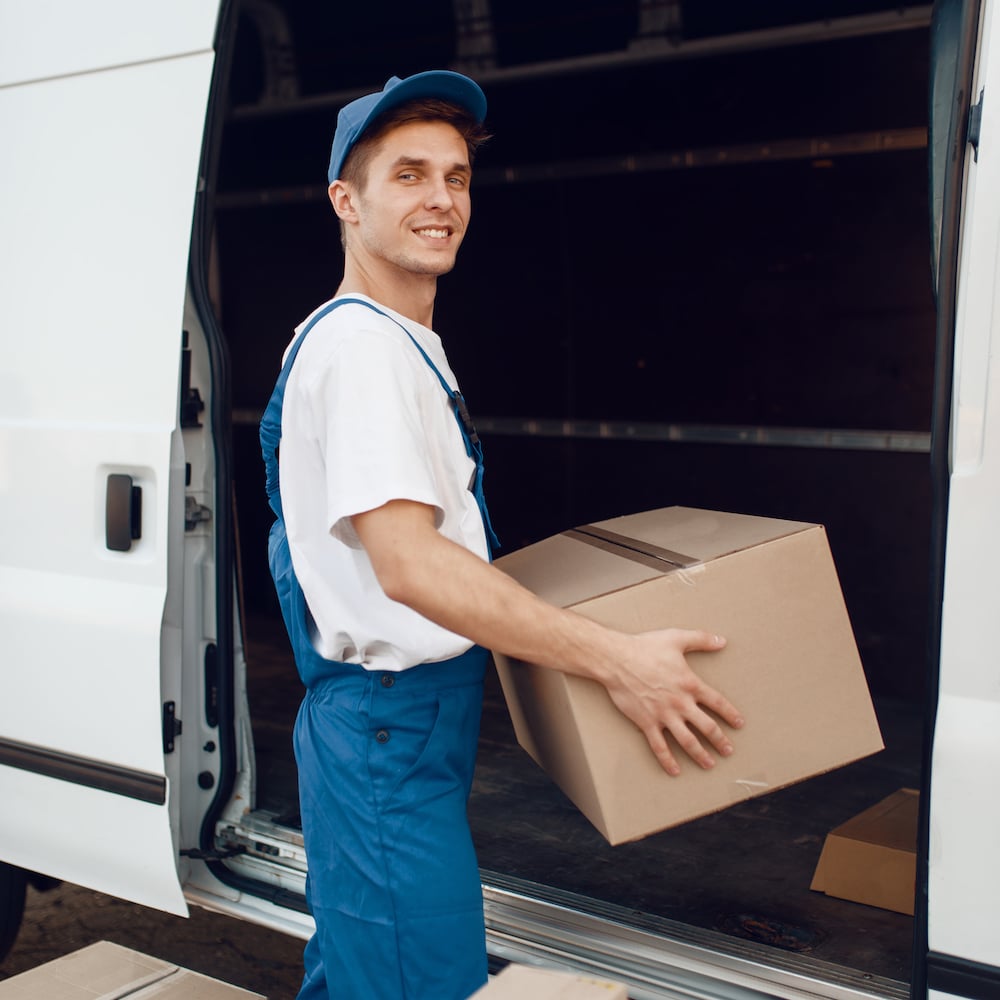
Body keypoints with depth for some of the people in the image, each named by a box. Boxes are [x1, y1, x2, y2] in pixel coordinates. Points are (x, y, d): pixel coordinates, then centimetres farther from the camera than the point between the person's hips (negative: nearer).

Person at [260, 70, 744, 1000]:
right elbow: (408, 563, -27)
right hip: (391, 722, -10)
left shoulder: (406, 345, 16)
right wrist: (615, 659, -27)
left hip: (402, 716, 10)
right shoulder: (359, 343, -18)